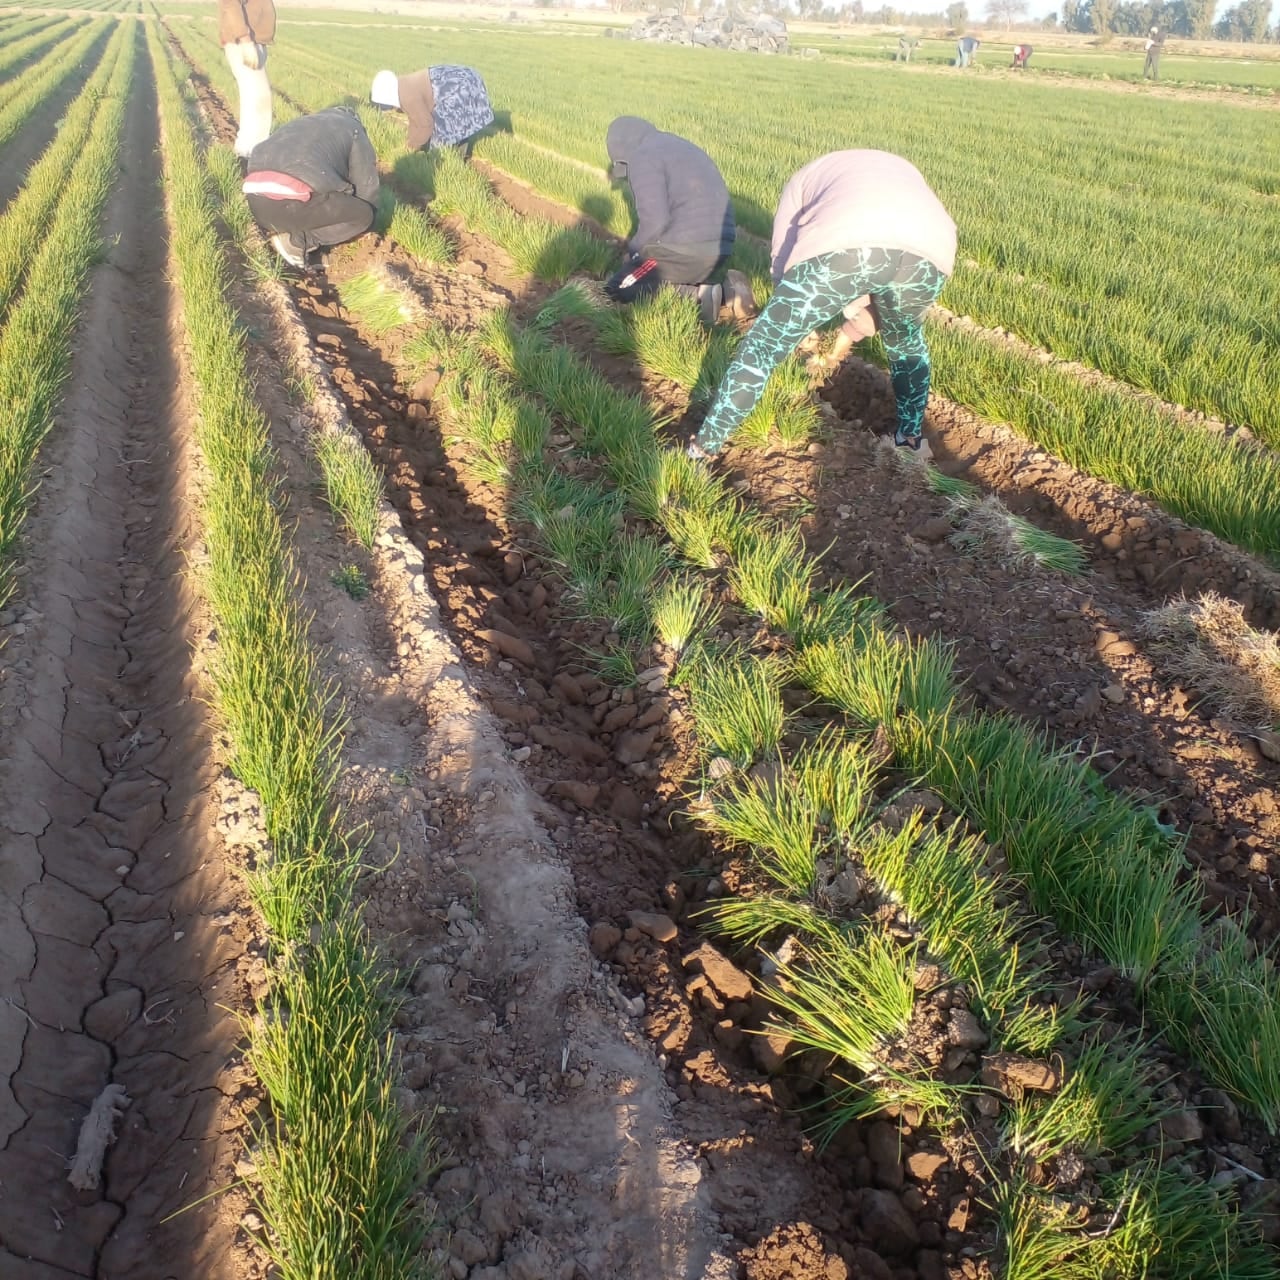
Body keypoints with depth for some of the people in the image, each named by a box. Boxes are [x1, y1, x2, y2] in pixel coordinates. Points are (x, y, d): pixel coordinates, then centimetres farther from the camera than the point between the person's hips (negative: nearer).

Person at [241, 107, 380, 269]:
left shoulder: (299, 124, 39)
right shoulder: (354, 130, 22)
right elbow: (366, 186, 20)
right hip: (294, 199, -7)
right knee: (363, 215, 10)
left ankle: (284, 230, 7)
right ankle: (297, 240, -4)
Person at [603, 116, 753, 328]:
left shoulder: (642, 158, -3)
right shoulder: (682, 147, 26)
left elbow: (654, 221, -16)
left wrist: (633, 250, 3)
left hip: (684, 248, -9)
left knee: (616, 292, 1)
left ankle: (699, 296, -14)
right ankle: (725, 290, 4)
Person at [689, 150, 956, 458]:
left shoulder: (805, 178, 39)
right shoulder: (904, 174, 47)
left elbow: (784, 262, 33)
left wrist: (801, 331, 48)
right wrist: (851, 333, 57)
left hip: (840, 246, -3)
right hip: (927, 250, 3)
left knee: (762, 348, 15)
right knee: (905, 342, 36)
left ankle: (703, 450, 20)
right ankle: (910, 439, 45)